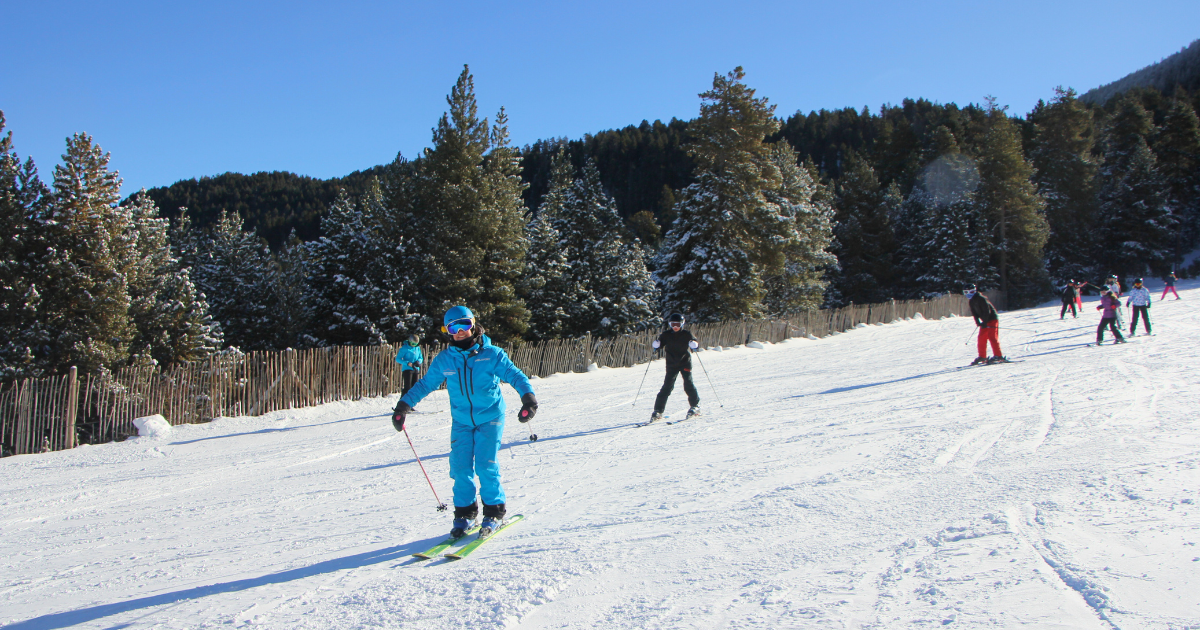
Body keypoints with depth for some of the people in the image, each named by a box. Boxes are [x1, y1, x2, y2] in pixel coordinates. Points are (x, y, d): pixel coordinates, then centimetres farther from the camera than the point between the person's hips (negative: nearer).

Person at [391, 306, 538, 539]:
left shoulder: (491, 354, -7)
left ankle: (494, 513, 6)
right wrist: (404, 405, 5)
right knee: (460, 468, -3)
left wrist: (528, 396, -25)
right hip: (461, 421, 3)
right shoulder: (444, 360, 2)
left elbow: (514, 375, -9)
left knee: (486, 466, -10)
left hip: (490, 418, -3)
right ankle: (464, 514, 13)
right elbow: (425, 384, 12)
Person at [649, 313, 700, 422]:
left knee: (688, 384, -11)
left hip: (685, 362, -1)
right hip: (671, 364, 1)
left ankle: (695, 406, 6)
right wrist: (655, 344, -20)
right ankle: (658, 411, -3)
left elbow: (696, 342, -3)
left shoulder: (686, 334, -1)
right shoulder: (666, 335, 3)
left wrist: (694, 344, -27)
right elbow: (657, 345, 4)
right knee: (667, 386, -5)